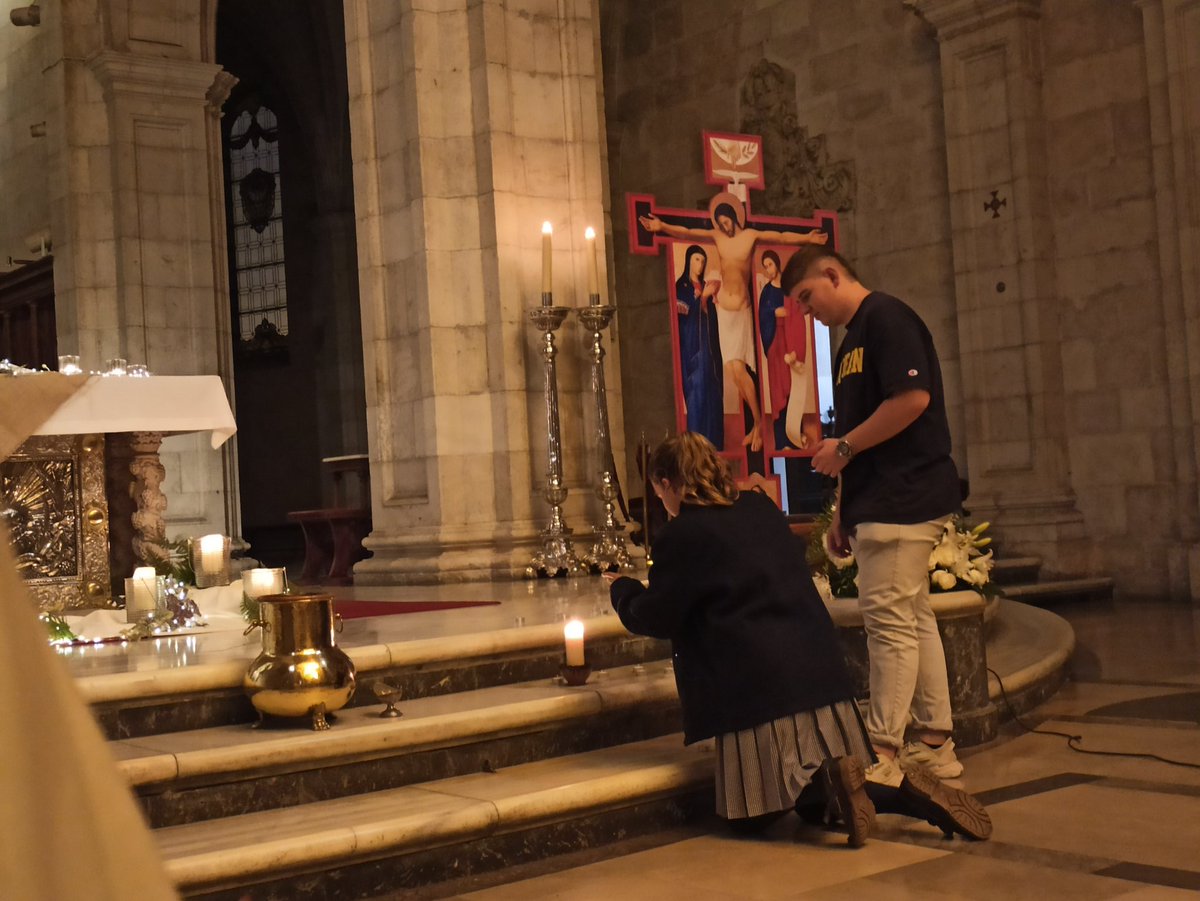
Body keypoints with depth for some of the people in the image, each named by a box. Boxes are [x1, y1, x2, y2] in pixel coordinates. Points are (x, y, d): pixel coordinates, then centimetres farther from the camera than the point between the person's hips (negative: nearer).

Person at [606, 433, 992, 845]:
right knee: (814, 797, 18)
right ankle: (907, 791, -7)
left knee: (755, 811, 5)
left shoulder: (682, 534, -8)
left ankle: (829, 780, -22)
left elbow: (656, 618, -2)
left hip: (757, 687, -7)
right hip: (820, 670, 7)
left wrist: (622, 589, 19)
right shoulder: (762, 509, 13)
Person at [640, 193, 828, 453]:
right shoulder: (716, 236, 5)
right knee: (734, 369, -1)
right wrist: (662, 226, -23)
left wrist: (806, 238, -25)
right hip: (722, 309, 3)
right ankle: (757, 421, 8)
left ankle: (758, 422, -3)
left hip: (742, 310, -3)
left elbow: (782, 237, -9)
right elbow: (686, 232, -6)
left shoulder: (751, 235, 0)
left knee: (738, 368, -12)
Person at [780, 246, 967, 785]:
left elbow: (913, 397, -21)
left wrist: (843, 447, -13)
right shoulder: (851, 342, 21)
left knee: (890, 621, -9)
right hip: (878, 502, 10)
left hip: (901, 498, -10)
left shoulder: (885, 317, -9)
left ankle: (882, 756, -6)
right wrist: (842, 512, 20)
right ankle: (935, 747, 18)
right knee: (913, 620, 12)